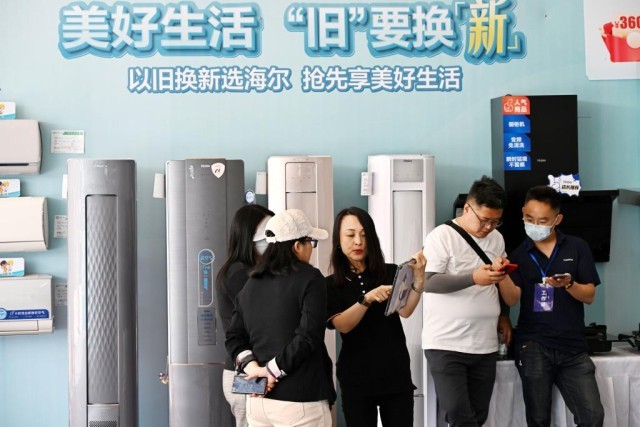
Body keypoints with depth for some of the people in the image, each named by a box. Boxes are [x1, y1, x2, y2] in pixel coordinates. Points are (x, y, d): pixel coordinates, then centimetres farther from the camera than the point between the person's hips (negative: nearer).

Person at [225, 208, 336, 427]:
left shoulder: (252, 282, 13)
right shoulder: (309, 278, -7)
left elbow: (234, 337, 8)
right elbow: (308, 337, -17)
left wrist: (252, 367, -5)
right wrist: (273, 370, -12)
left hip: (257, 399, 6)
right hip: (298, 401, -6)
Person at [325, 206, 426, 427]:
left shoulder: (391, 273, 2)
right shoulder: (332, 285, 2)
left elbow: (405, 311, -13)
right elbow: (343, 325, -13)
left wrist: (419, 279, -29)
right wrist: (367, 299, -29)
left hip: (395, 374, 0)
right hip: (356, 379, 0)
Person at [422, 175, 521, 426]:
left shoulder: (497, 239, 13)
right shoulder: (442, 236, -7)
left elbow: (511, 297, 24)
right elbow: (427, 282, -17)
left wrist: (501, 274, 2)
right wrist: (474, 278, -24)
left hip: (485, 346, 6)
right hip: (445, 344, -6)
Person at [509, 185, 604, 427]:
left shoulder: (577, 248, 5)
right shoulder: (519, 255, 5)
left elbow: (589, 296, 3)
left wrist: (568, 284, -18)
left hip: (573, 347, 0)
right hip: (533, 347, 0)